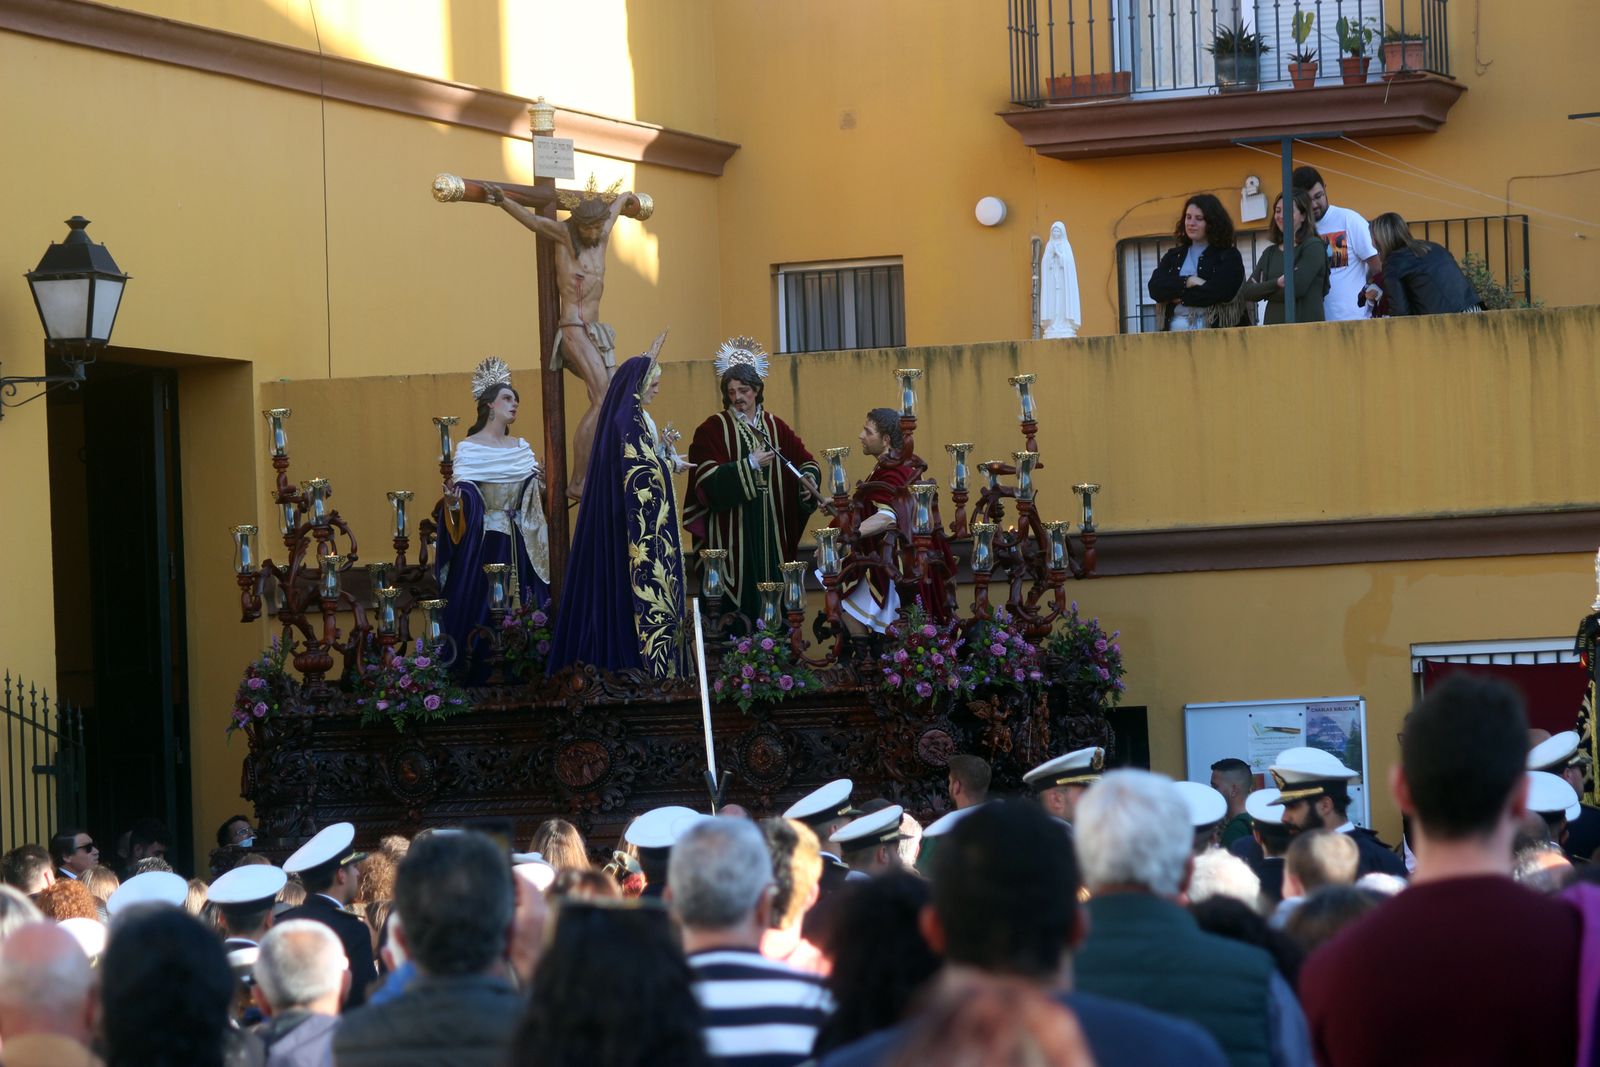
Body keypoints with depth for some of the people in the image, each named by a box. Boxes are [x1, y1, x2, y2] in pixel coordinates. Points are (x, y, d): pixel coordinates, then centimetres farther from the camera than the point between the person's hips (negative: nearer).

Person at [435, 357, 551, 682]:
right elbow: (461, 501, -10)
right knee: (480, 609, -7)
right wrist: (451, 499, -31)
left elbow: (531, 495, 15)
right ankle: (479, 676, -4)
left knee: (519, 608, 3)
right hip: (481, 544, -5)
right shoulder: (468, 448, -4)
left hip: (517, 545, 5)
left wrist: (542, 482, -4)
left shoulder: (521, 447, 12)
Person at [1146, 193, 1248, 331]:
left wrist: (1180, 297, -4)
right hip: (1175, 332, 4)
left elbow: (1219, 292, -12)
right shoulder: (1173, 256, 18)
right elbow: (1154, 288, 2)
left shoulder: (1229, 256, 3)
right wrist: (1186, 282, -13)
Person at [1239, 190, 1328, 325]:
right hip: (1273, 327, 5)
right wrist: (1276, 283, -11)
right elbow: (1246, 292, 6)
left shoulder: (1313, 247, -1)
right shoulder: (1270, 253, 17)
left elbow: (1297, 288, -12)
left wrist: (1264, 290, 3)